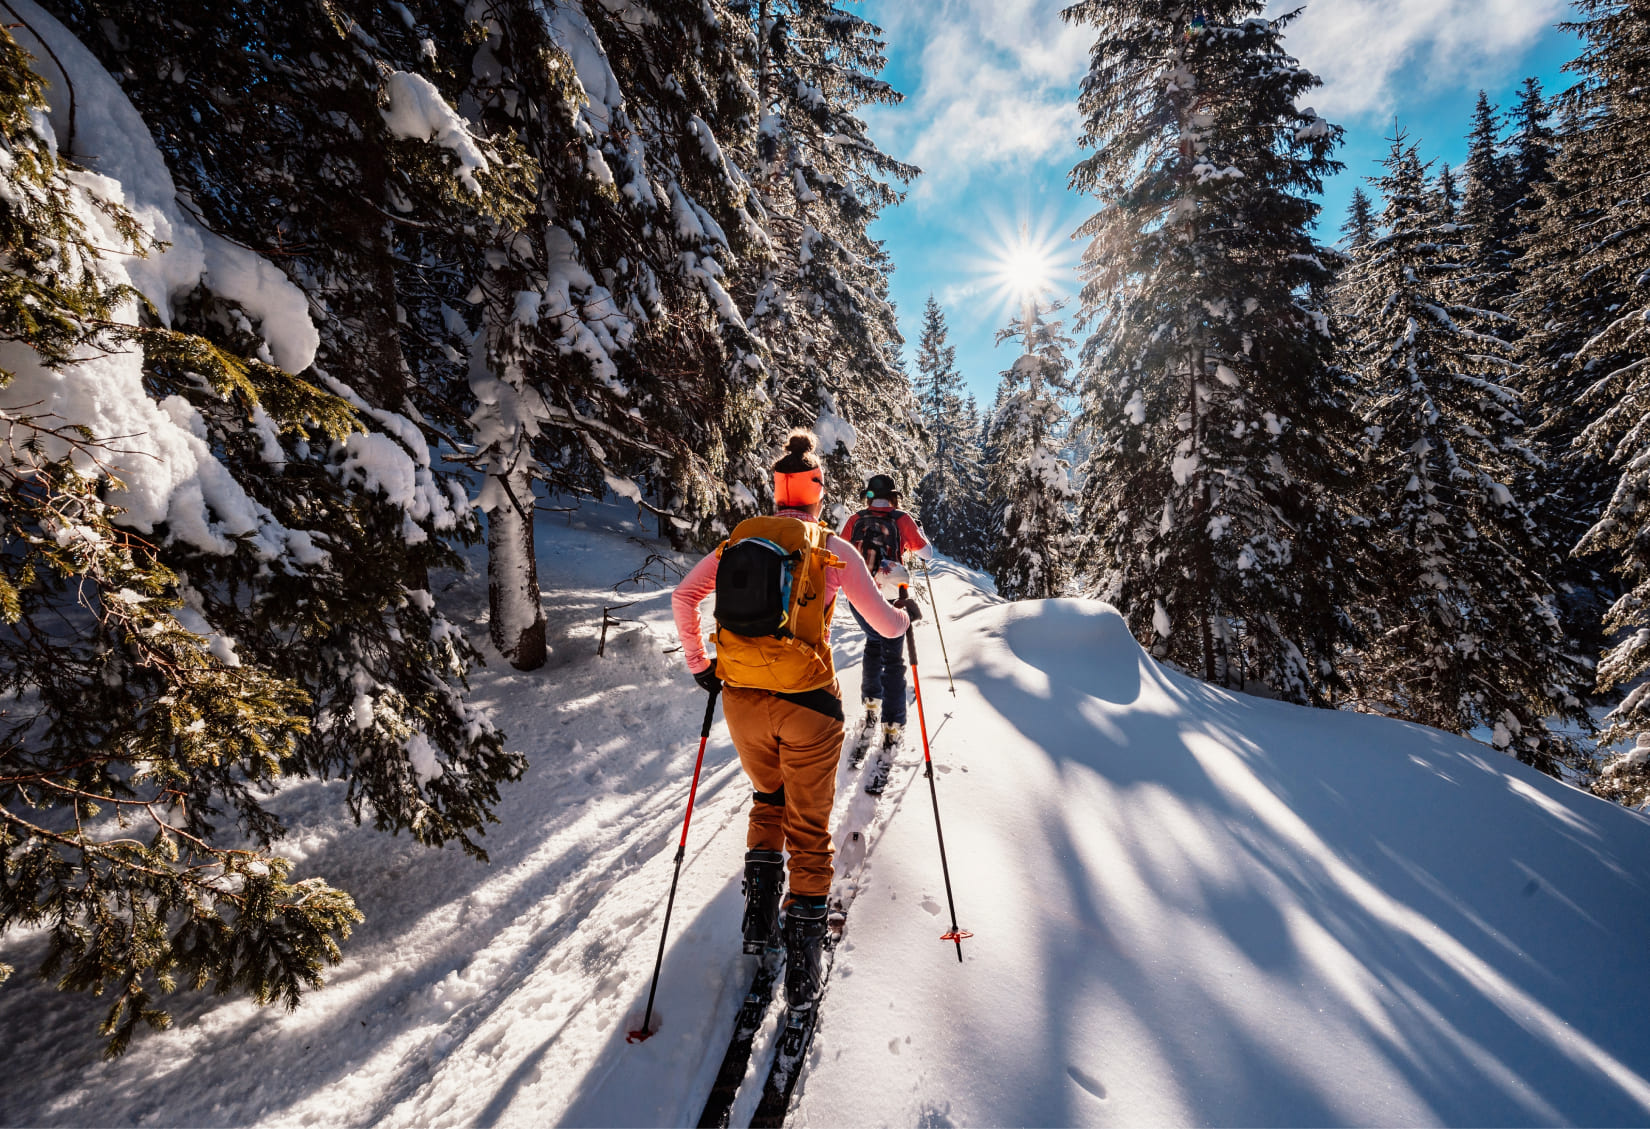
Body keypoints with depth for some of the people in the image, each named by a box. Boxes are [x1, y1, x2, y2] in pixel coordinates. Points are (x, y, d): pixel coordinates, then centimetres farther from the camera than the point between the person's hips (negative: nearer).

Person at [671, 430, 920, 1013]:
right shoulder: (832, 550, -6)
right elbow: (886, 624, -4)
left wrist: (698, 663, 13)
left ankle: (759, 909, 23)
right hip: (807, 705, -3)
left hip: (741, 700, 4)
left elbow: (682, 597, 5)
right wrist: (907, 613, 18)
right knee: (809, 826, 12)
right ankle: (802, 941, 13)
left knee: (768, 798, 29)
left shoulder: (737, 540, 4)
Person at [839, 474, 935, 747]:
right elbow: (928, 555, 4)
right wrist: (919, 533, 22)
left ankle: (871, 704, 27)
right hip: (889, 601, -2)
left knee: (874, 643, 29)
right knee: (893, 661, 9)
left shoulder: (855, 520, 1)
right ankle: (892, 727, 5)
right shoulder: (902, 520, -5)